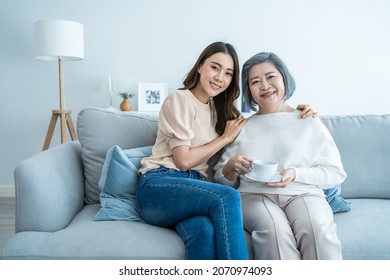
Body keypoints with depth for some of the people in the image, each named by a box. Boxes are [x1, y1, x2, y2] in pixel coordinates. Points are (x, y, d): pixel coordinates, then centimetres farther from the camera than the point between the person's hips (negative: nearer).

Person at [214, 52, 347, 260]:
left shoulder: (309, 122, 13)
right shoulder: (241, 127, 17)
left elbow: (335, 172, 7)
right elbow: (221, 180, 16)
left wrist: (295, 174, -10)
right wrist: (231, 167, -8)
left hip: (303, 193, 0)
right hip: (254, 195, 0)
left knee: (317, 229, -33)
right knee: (274, 228, -33)